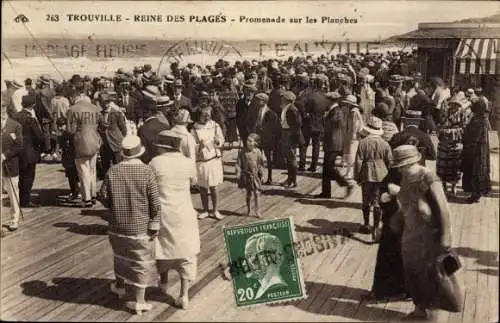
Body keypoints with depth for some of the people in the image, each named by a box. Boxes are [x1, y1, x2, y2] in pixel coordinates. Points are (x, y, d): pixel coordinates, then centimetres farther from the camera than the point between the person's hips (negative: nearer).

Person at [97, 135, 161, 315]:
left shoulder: (112, 171, -7)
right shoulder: (146, 172, -15)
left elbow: (103, 197, -1)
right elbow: (155, 202, -14)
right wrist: (155, 224, -5)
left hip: (118, 225, 4)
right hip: (140, 226, -4)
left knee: (121, 256, 25)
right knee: (141, 262, 9)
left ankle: (120, 286, 47)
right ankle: (138, 301, 16)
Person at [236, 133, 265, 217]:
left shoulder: (258, 152, -6)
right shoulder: (242, 152, -7)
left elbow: (261, 164, 2)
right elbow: (239, 162, -4)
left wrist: (260, 173, 2)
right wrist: (238, 172, -14)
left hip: (255, 175, 0)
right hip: (246, 175, 0)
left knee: (256, 193, 1)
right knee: (249, 193, 10)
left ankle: (257, 210, 14)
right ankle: (248, 209, 27)